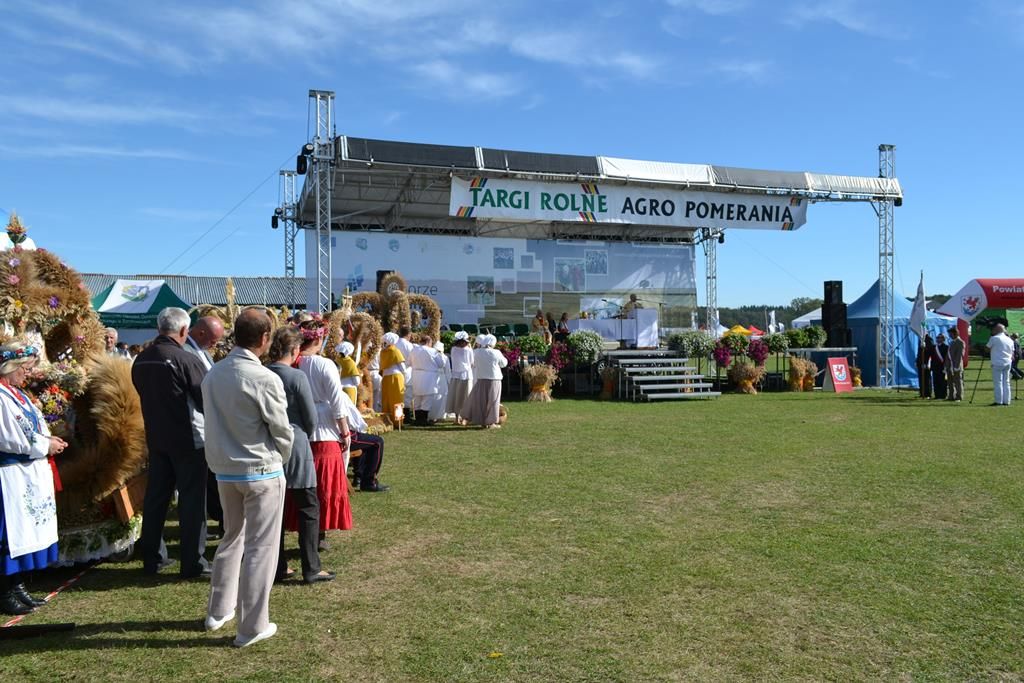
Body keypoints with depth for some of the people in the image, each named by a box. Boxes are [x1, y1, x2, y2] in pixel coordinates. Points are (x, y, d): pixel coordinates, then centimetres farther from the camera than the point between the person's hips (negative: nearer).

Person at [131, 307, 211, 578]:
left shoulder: (141, 360, 1)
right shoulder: (186, 360, -19)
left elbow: (144, 395, 14)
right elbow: (206, 400, -16)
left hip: (155, 437, 6)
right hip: (188, 439, -6)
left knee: (155, 495, 15)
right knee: (192, 498, 3)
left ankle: (152, 558, 25)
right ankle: (192, 563, 8)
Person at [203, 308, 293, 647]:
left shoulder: (213, 375, 0)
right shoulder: (264, 378, -19)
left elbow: (215, 422, 8)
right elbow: (282, 430, -12)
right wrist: (281, 460, 7)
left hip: (224, 469, 7)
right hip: (261, 472, -7)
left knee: (232, 537, 23)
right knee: (260, 547, 4)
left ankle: (218, 611, 35)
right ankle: (252, 627, 13)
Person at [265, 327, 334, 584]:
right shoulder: (297, 377, -14)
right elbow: (311, 418, -9)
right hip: (295, 447, -6)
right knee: (308, 508, 4)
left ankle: (277, 566, 21)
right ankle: (311, 568, 5)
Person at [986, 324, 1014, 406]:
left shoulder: (994, 338, -7)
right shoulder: (1010, 340, 11)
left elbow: (987, 349, 1)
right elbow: (1012, 353, 15)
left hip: (997, 363, -6)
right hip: (1007, 363, 6)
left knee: (998, 383, -3)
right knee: (1006, 382, 9)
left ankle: (999, 401, -4)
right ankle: (1006, 401, 11)